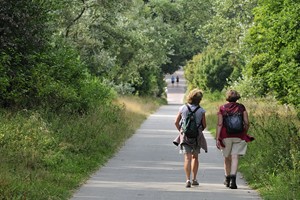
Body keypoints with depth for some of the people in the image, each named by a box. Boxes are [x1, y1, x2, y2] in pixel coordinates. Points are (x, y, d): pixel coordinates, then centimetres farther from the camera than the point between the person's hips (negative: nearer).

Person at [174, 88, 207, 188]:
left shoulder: (183, 108, -3)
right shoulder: (201, 110, -6)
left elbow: (176, 122, 2)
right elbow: (204, 125, 2)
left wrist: (180, 131, 17)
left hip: (185, 135, 0)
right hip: (197, 137, 0)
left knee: (187, 158, -4)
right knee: (195, 157, 18)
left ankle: (188, 180, -18)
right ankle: (194, 179, 21)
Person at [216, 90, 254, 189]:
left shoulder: (222, 108, 0)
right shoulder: (241, 107, 1)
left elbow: (219, 124, -5)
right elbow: (246, 123, -1)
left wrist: (217, 139, -5)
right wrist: (245, 134, 16)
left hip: (226, 136, 1)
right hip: (239, 136, -1)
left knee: (227, 157, 16)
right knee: (235, 157, -4)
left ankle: (227, 179, 30)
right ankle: (233, 179, -20)